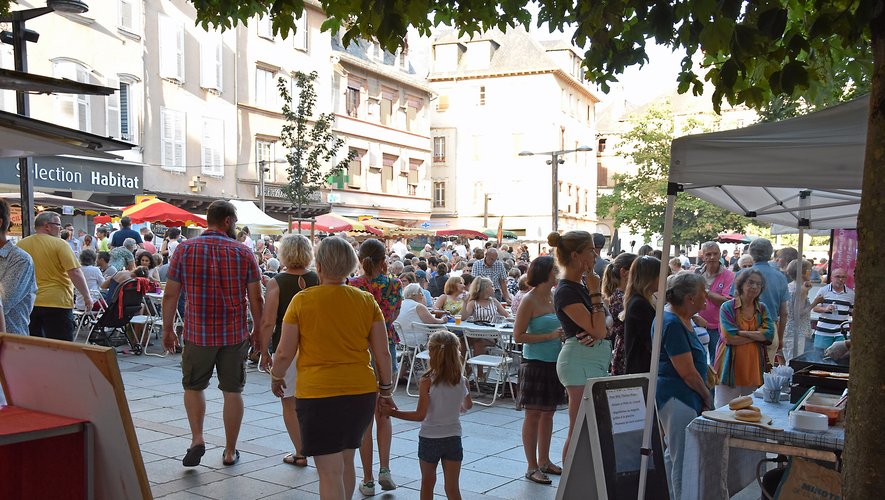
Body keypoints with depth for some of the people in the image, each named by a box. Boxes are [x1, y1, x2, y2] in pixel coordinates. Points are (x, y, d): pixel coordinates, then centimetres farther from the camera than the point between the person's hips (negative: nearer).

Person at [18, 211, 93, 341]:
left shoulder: (21, 245, 6)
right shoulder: (59, 244, -9)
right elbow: (75, 272, -15)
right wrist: (86, 296, -7)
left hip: (28, 305, 5)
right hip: (57, 303, -5)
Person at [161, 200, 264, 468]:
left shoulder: (184, 249, -2)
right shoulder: (243, 252, -3)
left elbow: (170, 295, -1)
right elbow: (256, 298, -2)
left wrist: (167, 329, 9)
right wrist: (258, 330, 11)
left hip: (197, 333, 0)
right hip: (234, 334, 0)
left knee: (193, 386, 19)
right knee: (232, 390, 10)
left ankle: (197, 438, 4)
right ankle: (230, 451, 17)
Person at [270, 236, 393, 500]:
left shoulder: (302, 300, -7)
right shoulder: (367, 301, 1)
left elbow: (284, 353, -3)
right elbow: (383, 353, 3)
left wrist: (276, 377, 17)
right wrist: (386, 389, 16)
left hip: (317, 392, -4)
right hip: (362, 392, 4)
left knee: (330, 472, 3)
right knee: (345, 462, 22)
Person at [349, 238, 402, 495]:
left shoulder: (351, 286, -11)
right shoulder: (394, 285, -6)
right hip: (386, 351, 2)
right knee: (383, 414, 19)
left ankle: (368, 480, 12)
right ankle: (385, 469, 9)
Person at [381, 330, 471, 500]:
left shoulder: (426, 381, -16)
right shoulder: (462, 381, -4)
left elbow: (420, 415, -18)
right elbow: (468, 405, 16)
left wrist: (393, 412, -10)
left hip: (429, 439, -2)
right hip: (453, 439, 2)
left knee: (427, 483, 18)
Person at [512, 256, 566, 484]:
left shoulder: (555, 296, 8)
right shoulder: (529, 300, -12)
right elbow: (518, 336, -14)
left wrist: (564, 333, 0)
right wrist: (550, 336, -19)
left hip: (554, 362, 7)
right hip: (536, 363, -7)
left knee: (548, 413, 15)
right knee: (533, 414, 1)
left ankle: (544, 461, 28)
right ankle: (532, 467, 10)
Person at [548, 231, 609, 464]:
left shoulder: (581, 286, 13)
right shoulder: (566, 291, -15)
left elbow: (601, 329, 12)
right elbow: (598, 330, -19)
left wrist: (595, 333, -10)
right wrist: (596, 293, -14)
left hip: (594, 361, 9)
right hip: (580, 361, -9)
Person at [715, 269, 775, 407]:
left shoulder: (762, 309, 11)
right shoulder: (728, 307, -3)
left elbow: (769, 334, -5)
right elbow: (729, 338, -15)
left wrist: (742, 332, -13)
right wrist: (757, 335, -8)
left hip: (754, 367, 4)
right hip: (731, 368, -4)